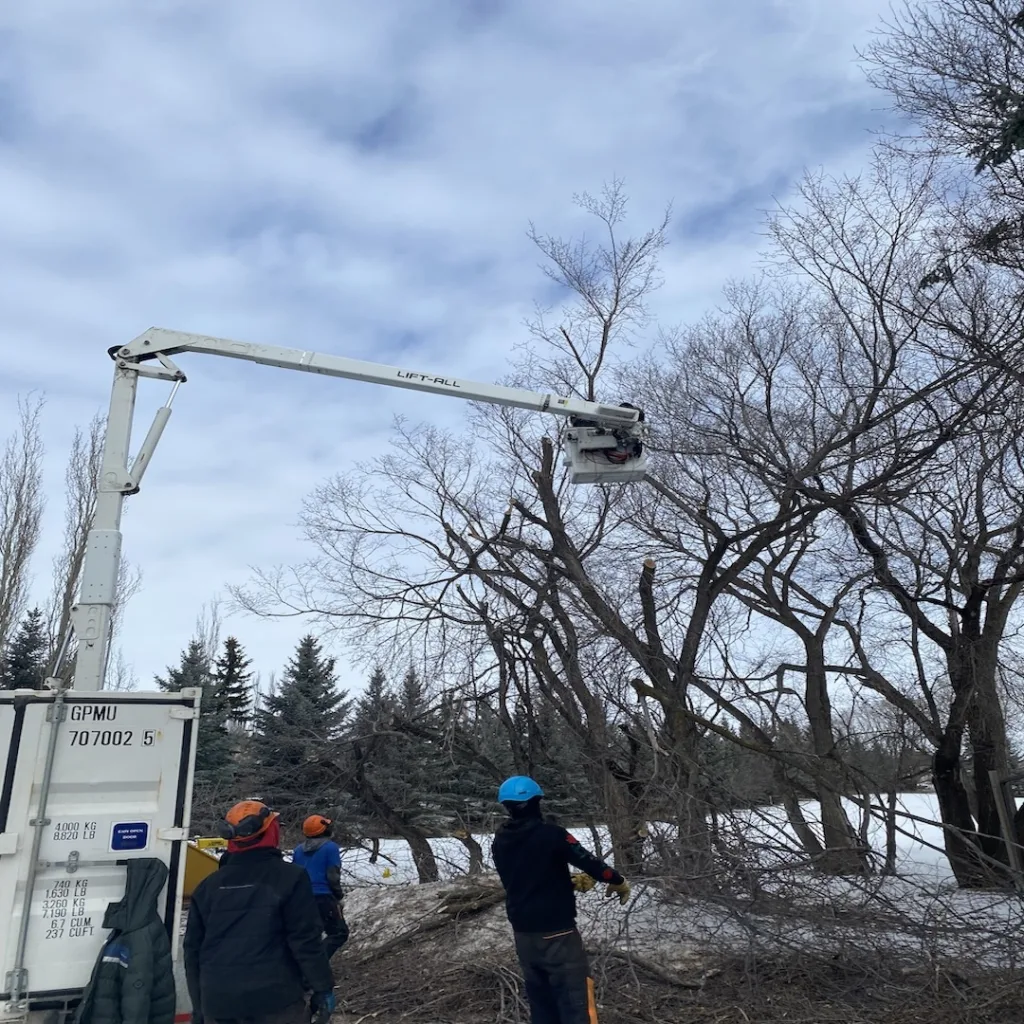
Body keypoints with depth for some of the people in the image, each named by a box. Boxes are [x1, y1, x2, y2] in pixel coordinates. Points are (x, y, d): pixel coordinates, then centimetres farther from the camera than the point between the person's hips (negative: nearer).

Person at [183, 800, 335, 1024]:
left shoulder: (209, 886, 8)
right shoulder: (289, 877, -8)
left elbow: (193, 950, 14)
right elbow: (305, 940, -11)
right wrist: (323, 986, 1)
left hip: (218, 1003, 5)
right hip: (274, 999, -5)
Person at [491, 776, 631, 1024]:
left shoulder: (500, 842, 2)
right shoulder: (550, 834, -17)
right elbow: (590, 862, -14)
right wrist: (619, 882, 4)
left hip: (523, 935, 6)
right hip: (557, 935, -6)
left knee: (541, 1004, 18)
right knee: (575, 1004, 0)